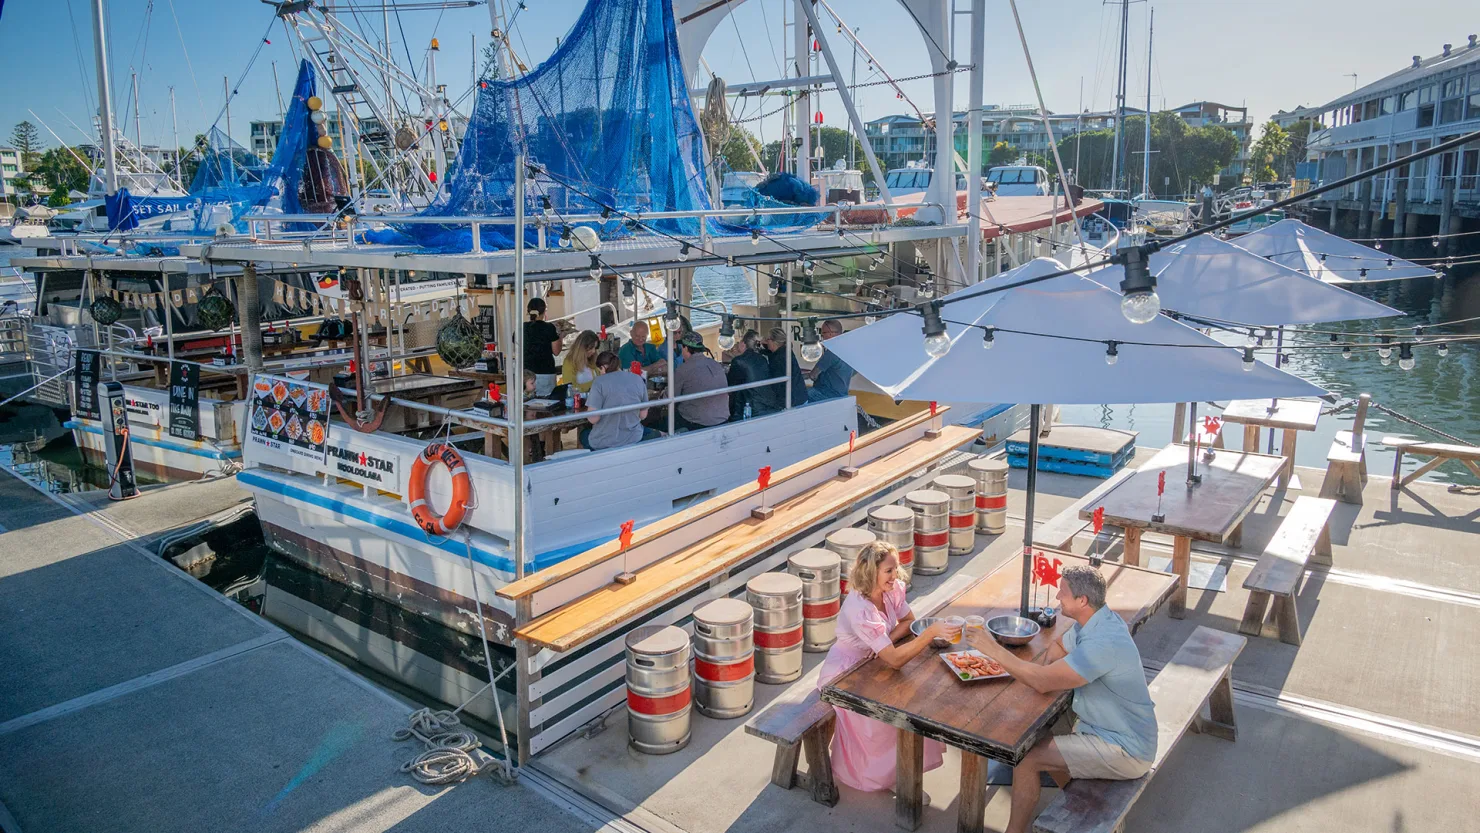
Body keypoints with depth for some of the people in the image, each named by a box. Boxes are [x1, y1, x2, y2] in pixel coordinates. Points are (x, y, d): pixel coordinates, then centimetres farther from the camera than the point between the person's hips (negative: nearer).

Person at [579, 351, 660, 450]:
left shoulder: (600, 382, -15)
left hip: (604, 443, -4)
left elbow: (593, 419, -16)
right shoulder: (638, 379, -2)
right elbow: (643, 415, 4)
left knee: (583, 433, 30)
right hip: (633, 439, 4)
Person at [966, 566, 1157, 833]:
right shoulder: (1094, 622, 0)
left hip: (1124, 750, -9)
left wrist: (994, 650, -20)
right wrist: (1049, 671, -3)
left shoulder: (1103, 643, -30)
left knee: (1027, 757, -13)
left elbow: (1042, 681, -29)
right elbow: (1058, 646, 19)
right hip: (1106, 728, 9)